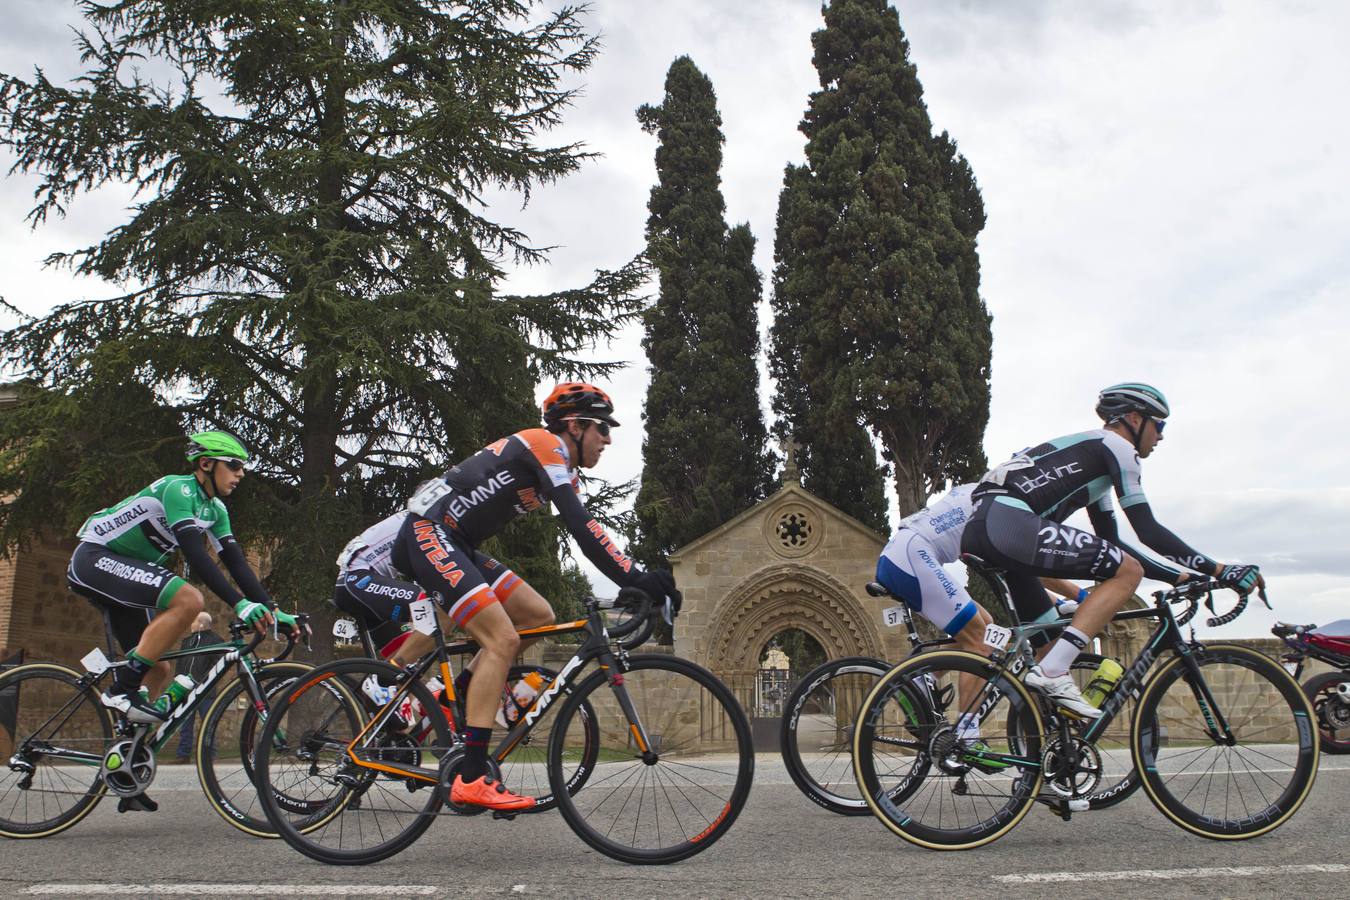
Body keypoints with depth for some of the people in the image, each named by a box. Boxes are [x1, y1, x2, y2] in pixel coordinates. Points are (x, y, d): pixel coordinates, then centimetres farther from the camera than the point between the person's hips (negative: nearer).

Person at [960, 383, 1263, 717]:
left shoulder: (1091, 452, 32)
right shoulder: (1115, 445, 4)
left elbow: (1111, 542, 33)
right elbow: (1148, 530, -2)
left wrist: (1180, 576, 32)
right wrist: (1218, 570, 3)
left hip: (979, 527, 10)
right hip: (1010, 522, -10)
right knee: (1128, 572, -7)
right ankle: (1052, 673, -16)